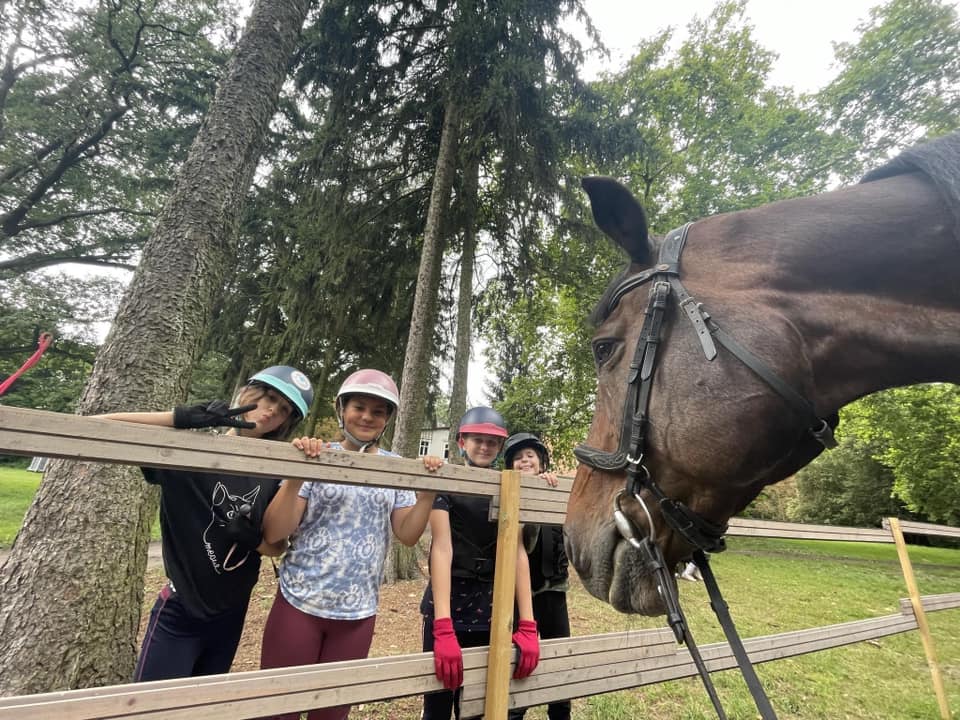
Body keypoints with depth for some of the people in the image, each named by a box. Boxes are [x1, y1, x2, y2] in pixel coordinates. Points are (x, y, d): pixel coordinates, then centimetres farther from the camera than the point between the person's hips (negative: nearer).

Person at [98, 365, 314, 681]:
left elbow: (278, 547, 2)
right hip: (179, 614, -5)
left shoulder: (274, 473, -6)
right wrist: (181, 417, -35)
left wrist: (252, 540, -19)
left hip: (231, 616, 5)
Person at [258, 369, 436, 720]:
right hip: (299, 603, -2)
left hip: (358, 613, 3)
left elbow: (407, 534, 0)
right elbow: (273, 533, -12)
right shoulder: (316, 459, -8)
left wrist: (428, 492, -15)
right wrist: (295, 475, -26)